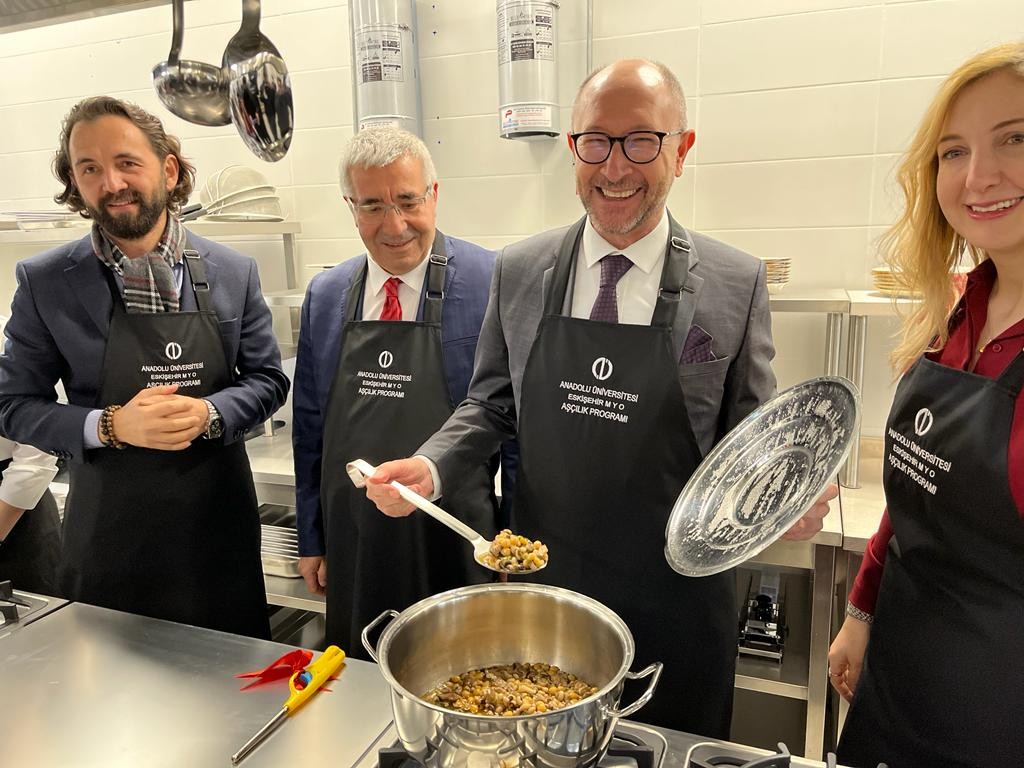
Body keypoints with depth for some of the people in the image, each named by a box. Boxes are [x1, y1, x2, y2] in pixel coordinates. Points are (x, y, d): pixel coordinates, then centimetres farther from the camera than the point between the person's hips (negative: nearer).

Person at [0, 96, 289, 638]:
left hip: (219, 518, 1)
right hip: (108, 528, -1)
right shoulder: (44, 283, -4)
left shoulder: (234, 272, -2)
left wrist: (208, 413, -16)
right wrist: (110, 426, -17)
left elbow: (268, 381, 3)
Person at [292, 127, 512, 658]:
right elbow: (309, 429, 10)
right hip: (354, 550, 4)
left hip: (456, 552, -3)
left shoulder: (492, 285, -11)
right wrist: (310, 540, 12)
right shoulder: (324, 296, 4)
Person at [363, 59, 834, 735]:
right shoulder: (519, 272, -3)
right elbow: (491, 404, 6)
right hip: (543, 578, 2)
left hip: (674, 599, -1)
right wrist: (430, 466, -11)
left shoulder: (737, 285, -9)